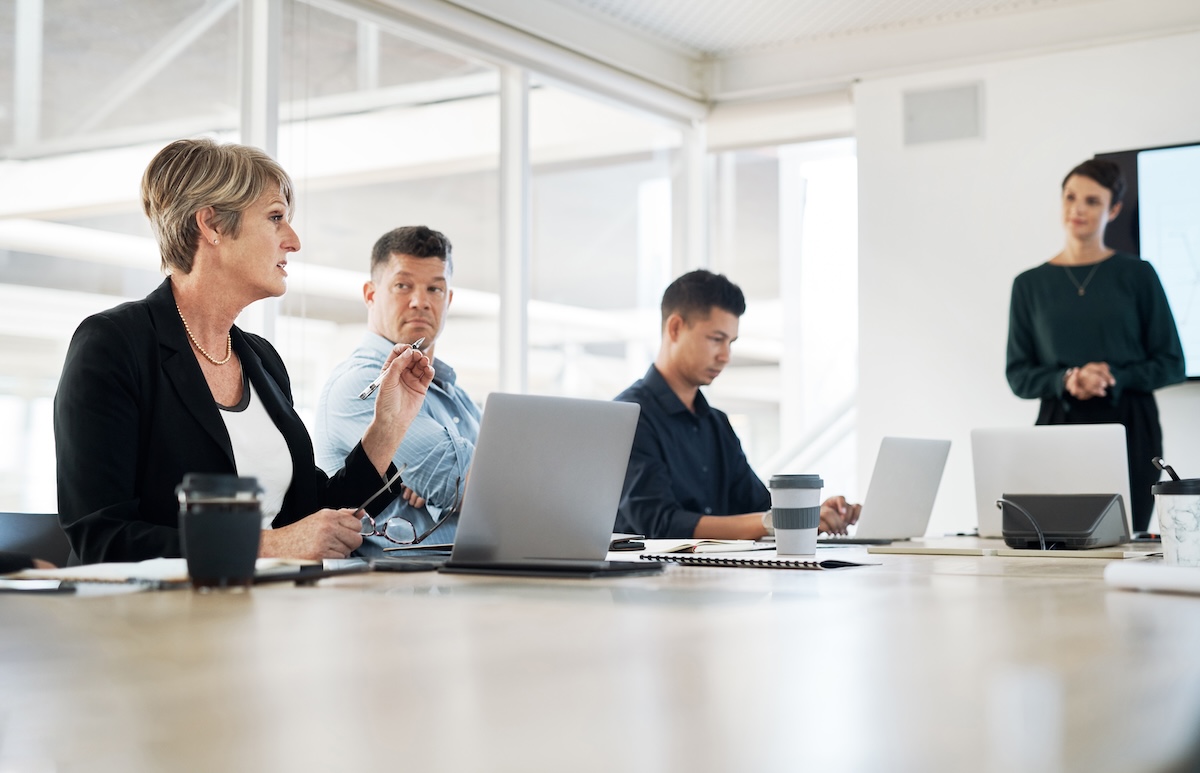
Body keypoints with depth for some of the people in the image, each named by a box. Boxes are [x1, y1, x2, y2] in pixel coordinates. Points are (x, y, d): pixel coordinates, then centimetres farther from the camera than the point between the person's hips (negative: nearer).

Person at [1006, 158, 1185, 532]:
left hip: (1129, 429, -1)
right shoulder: (1030, 285, 8)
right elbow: (1018, 376, 8)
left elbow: (1171, 363, 4)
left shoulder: (1137, 275, 4)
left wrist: (1114, 377, -12)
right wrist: (1066, 381, -12)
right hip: (1060, 425, 1)